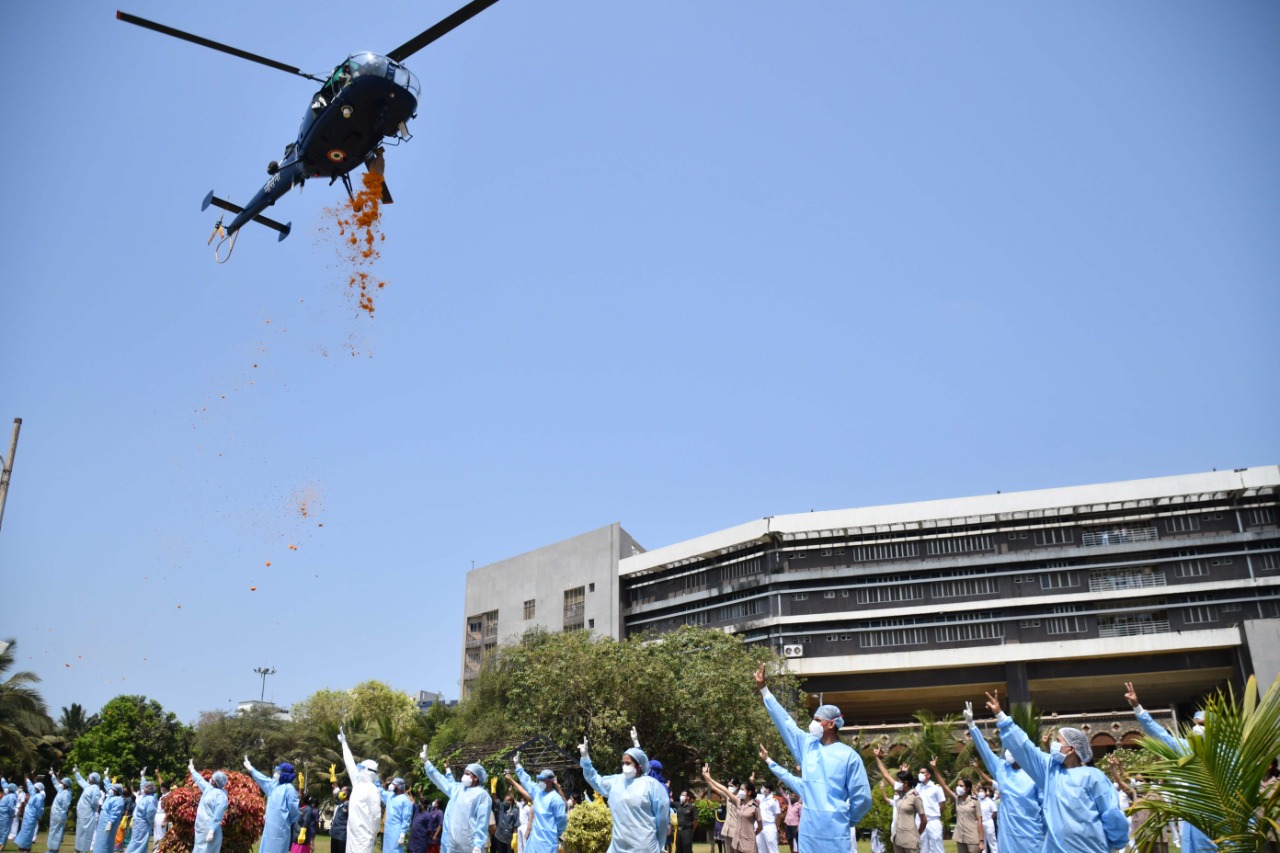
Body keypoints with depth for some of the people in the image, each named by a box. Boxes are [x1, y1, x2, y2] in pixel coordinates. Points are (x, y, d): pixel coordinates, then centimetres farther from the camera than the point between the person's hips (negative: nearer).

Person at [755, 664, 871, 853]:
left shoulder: (848, 755, -5)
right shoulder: (807, 745, 9)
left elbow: (862, 797, -3)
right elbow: (784, 720, 12)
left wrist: (847, 819, 9)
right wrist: (763, 688, 12)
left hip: (835, 834, -4)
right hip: (808, 833, 4)